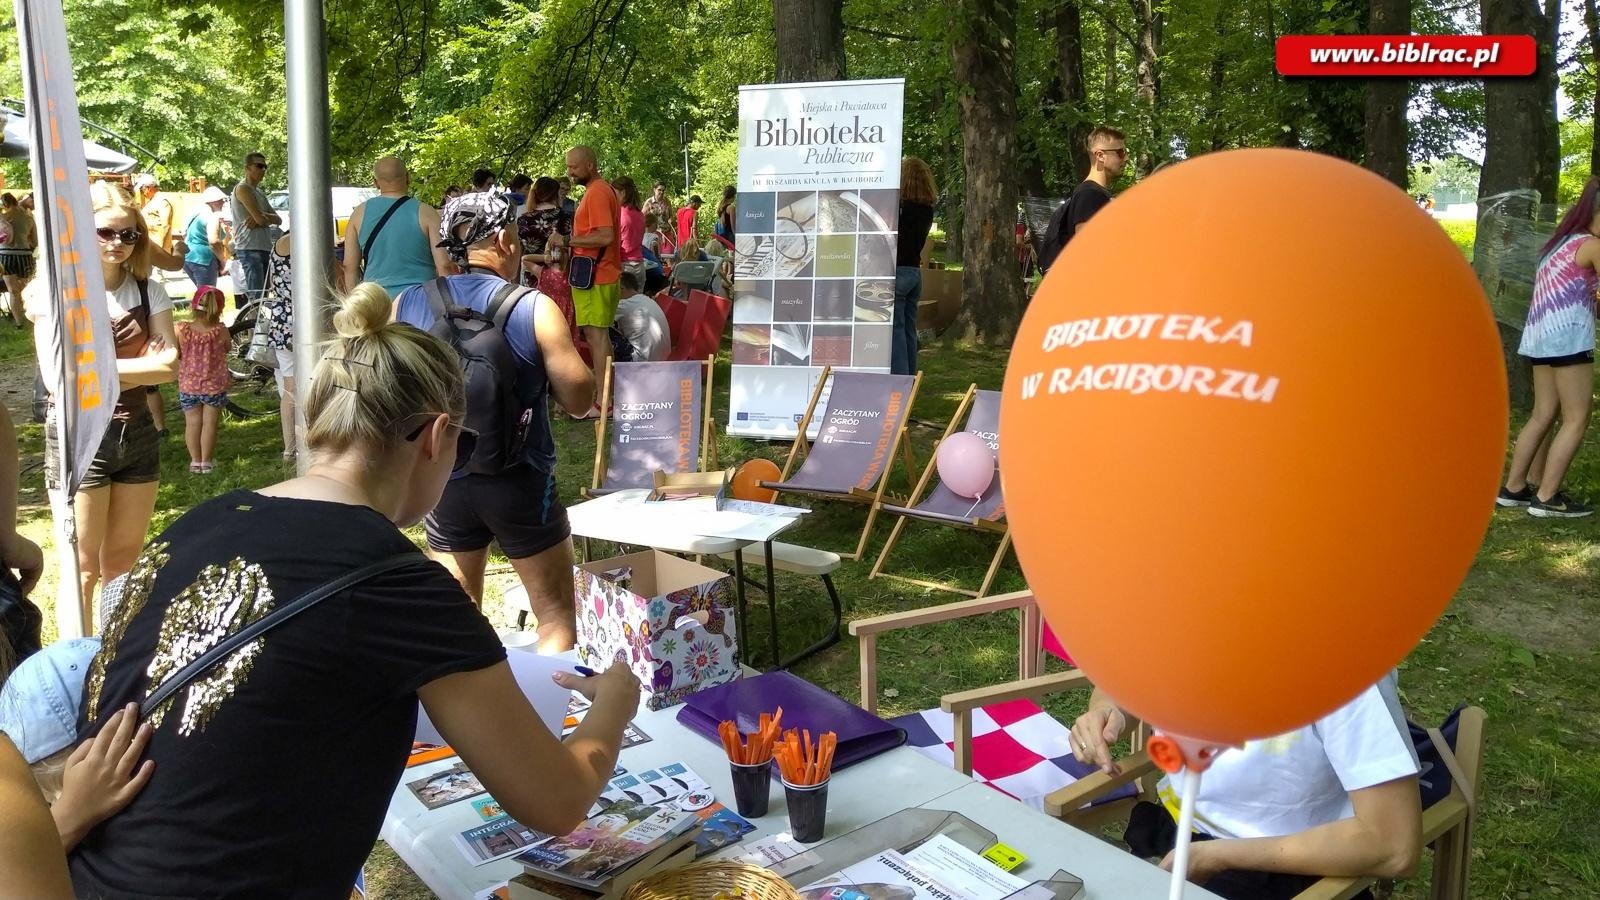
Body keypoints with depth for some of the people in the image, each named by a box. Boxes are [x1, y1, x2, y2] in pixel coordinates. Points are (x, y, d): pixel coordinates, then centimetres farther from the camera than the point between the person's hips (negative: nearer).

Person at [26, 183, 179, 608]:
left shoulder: (149, 291, 3)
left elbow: (170, 365, -5)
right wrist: (138, 365, -11)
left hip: (137, 434, 4)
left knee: (122, 565, 15)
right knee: (83, 569, 4)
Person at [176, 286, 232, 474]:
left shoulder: (181, 330, -17)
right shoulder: (221, 331, -18)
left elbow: (174, 356, -9)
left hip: (188, 386, 1)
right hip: (214, 386, -1)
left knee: (192, 423, 15)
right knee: (210, 423, 12)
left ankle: (195, 461, 22)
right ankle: (206, 461, 17)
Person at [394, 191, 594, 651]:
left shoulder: (407, 305, -4)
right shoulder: (535, 309, -14)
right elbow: (579, 398, -9)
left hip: (442, 481, 4)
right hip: (520, 483, -4)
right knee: (557, 618, 12)